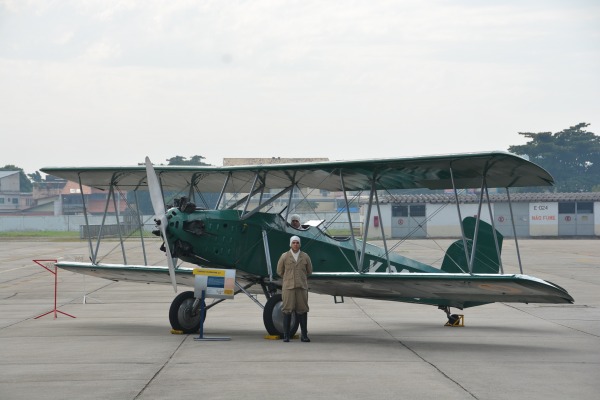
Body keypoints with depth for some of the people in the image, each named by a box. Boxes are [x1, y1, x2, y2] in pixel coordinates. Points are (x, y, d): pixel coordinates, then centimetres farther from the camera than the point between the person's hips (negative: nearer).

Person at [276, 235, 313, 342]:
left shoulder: (305, 257, 4)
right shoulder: (284, 256, 0)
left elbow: (309, 271, 16)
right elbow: (280, 271, 9)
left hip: (301, 287, 1)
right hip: (288, 287, -1)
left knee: (302, 310, 1)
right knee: (287, 310, -3)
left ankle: (304, 335, 6)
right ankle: (286, 336, 0)